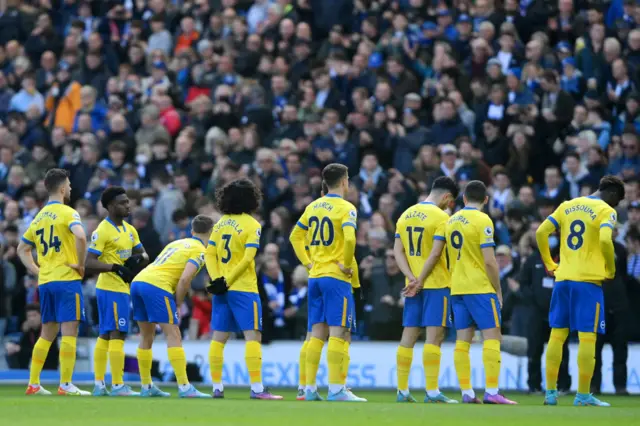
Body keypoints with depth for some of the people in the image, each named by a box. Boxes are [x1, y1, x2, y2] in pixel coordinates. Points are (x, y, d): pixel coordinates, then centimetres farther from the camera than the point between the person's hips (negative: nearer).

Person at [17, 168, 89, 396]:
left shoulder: (39, 216, 16)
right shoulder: (67, 213, -7)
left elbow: (22, 248, 23)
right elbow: (80, 236, -26)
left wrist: (36, 270, 15)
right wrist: (81, 264, -14)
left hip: (45, 282, 7)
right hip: (67, 278, -7)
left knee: (47, 333, 14)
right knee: (69, 331, -6)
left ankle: (33, 383, 13)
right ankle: (66, 384, -11)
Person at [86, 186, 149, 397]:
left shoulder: (130, 230, 12)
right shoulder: (102, 232, -14)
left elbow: (143, 254, 19)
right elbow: (89, 263, -19)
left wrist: (138, 258, -4)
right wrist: (115, 267, -26)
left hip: (122, 288, 9)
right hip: (112, 289, -9)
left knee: (106, 335, 10)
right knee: (118, 334, -10)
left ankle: (99, 385, 13)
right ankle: (118, 385, -9)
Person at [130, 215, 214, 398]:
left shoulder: (177, 243, 27)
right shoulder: (200, 251, 3)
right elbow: (184, 279, -10)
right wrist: (178, 305, 2)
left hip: (138, 281, 8)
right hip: (157, 286, -8)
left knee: (146, 336, 17)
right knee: (173, 336, -6)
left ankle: (146, 387, 22)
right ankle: (184, 388, -10)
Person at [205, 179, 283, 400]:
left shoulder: (220, 224, 9)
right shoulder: (252, 225, -7)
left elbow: (210, 254, 4)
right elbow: (247, 258, -16)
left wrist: (217, 279, -4)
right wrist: (228, 280, -13)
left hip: (221, 289, 6)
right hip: (243, 289, -6)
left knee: (218, 337, 8)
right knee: (253, 336, -6)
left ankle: (217, 387, 9)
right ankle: (256, 388, -13)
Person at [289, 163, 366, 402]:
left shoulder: (313, 207, 12)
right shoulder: (346, 208, -10)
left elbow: (295, 236, 17)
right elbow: (349, 238, -25)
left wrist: (307, 262, 15)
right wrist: (346, 264, -12)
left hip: (315, 276, 7)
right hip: (336, 277, -7)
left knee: (317, 333, 9)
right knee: (338, 333, -6)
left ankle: (310, 388, 8)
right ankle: (335, 389, -9)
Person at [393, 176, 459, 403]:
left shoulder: (406, 214, 11)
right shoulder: (441, 217, -10)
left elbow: (398, 251, 5)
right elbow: (435, 254, -17)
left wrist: (412, 278, -4)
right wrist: (420, 281, -12)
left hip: (413, 285, 6)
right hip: (436, 284, -6)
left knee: (408, 335, 7)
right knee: (434, 336, -5)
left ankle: (402, 391, 8)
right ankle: (432, 391, -9)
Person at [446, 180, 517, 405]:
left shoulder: (451, 221, 11)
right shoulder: (482, 221, -10)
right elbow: (489, 261, -14)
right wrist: (498, 289, -5)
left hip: (457, 288, 7)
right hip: (480, 287, -7)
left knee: (463, 340, 6)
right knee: (492, 337, -5)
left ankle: (467, 393, 4)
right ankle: (491, 392, -12)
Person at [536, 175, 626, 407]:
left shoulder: (567, 206, 12)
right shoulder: (606, 211, -5)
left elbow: (541, 232, 7)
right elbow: (605, 240, -22)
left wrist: (549, 264, 14)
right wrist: (611, 270, -8)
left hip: (563, 279, 5)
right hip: (589, 281, -5)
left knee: (557, 335, 9)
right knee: (587, 338, -2)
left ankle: (550, 392, 10)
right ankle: (583, 395, -2)